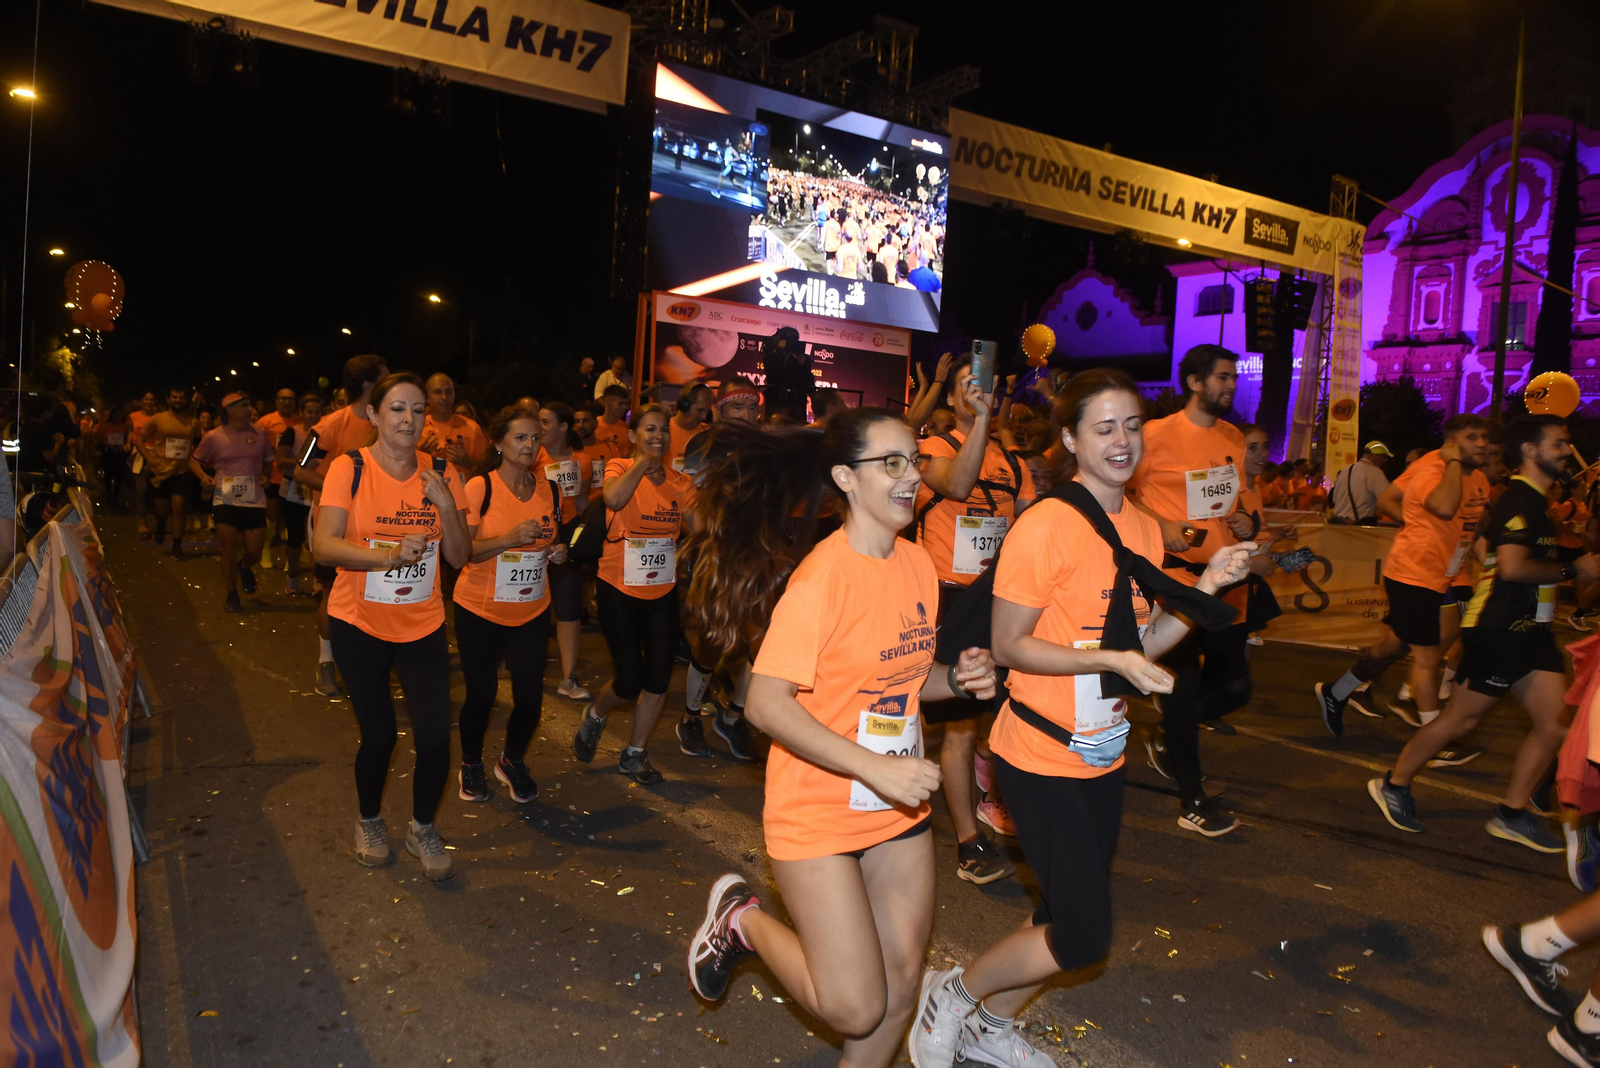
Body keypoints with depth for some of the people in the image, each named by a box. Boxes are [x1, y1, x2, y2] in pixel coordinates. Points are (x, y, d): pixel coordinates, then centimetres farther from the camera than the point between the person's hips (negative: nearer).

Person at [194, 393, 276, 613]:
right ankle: (232, 596, 18)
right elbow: (195, 459, 12)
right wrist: (203, 476, -6)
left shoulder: (259, 434, 2)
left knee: (254, 550, 1)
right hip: (225, 500, -1)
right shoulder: (213, 437, -2)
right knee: (229, 548, 0)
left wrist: (265, 475, -3)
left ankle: (244, 567, 40)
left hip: (254, 499, 1)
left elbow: (268, 461, 16)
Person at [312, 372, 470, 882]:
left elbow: (459, 557, 0)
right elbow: (324, 546, -18)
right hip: (359, 623, -2)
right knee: (378, 736, 3)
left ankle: (422, 828, 23)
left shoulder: (439, 473, 0)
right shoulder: (349, 468, -8)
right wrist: (389, 554, -33)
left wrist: (447, 507, -17)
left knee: (435, 739, -5)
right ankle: (369, 820, 35)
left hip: (422, 624, 2)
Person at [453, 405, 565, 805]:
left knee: (530, 696, -1)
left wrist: (558, 551, -4)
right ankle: (471, 765, 32)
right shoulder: (479, 488, -11)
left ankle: (512, 760, 28)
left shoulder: (549, 490, 4)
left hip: (532, 611, 4)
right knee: (481, 694, 4)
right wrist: (510, 539, -26)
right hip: (480, 610, -3)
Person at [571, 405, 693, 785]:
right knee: (629, 681, -3)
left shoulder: (679, 483, 4)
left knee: (658, 678, 3)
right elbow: (614, 499, -30)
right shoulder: (620, 468, -7)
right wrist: (643, 463, -19)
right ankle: (593, 717, 31)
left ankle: (634, 754, 23)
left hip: (663, 592, 4)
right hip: (620, 590, -4)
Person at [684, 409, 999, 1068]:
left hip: (900, 809, 7)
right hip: (819, 812, -7)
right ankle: (743, 919, 21)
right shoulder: (820, 575, -20)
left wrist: (957, 680, -5)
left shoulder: (917, 563, 2)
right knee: (855, 1008, -2)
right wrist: (875, 768, -27)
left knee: (900, 985, 13)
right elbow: (766, 704, -22)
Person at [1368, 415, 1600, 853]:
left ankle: (1512, 813, 15)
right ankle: (1393, 785, 16)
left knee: (1557, 721, 5)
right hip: (1498, 628, -10)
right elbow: (1513, 567, -26)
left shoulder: (1535, 500, 17)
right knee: (1461, 717, 0)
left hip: (1528, 628, 10)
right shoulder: (1520, 499, -15)